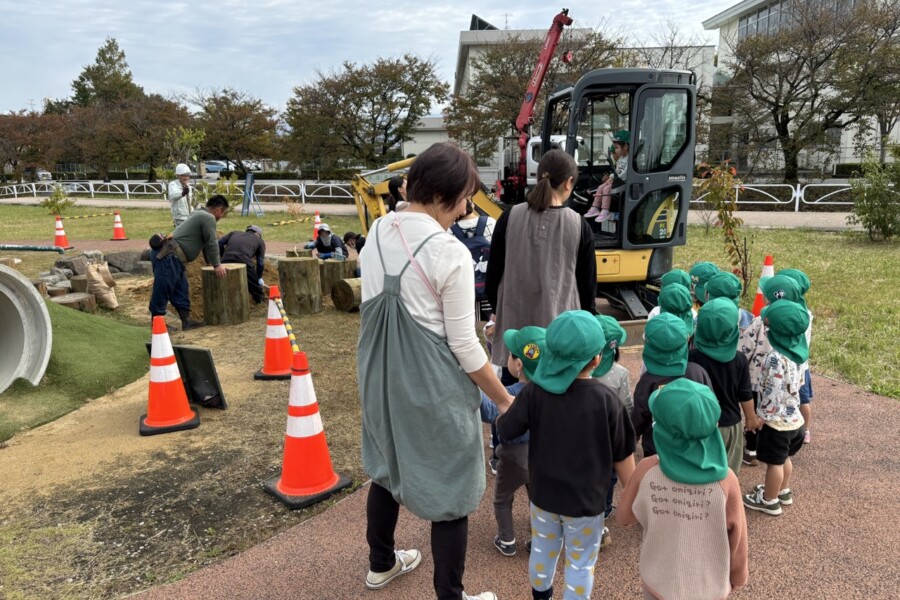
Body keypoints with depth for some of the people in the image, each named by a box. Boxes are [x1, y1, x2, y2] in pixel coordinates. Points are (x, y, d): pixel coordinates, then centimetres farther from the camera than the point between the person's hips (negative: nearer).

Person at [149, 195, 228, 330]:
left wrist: (211, 262, 34)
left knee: (181, 291, 11)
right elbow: (212, 244, -9)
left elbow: (206, 243, 31)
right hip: (170, 258, -11)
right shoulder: (208, 218, -7)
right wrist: (217, 265, -1)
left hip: (173, 258, 11)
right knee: (162, 291, -5)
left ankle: (186, 321, 13)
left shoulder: (201, 215, 25)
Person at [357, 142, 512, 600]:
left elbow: (375, 310, 8)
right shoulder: (450, 253, -20)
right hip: (432, 384, -8)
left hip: (382, 375, 8)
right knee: (450, 490, 10)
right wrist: (504, 400, -4)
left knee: (387, 467, 26)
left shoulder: (377, 233, 0)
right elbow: (464, 346, -16)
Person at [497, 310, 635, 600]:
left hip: (543, 493, 3)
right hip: (586, 499, -3)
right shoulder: (606, 399, -20)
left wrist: (509, 407, 12)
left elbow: (504, 431, -8)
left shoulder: (534, 392, -18)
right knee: (581, 563, 16)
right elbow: (622, 456, -11)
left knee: (542, 551, 25)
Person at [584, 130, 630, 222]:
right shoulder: (620, 159, 16)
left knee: (606, 189, -22)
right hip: (616, 180, 10)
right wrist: (611, 177, 3)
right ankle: (595, 208, 3)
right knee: (600, 187, 3)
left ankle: (604, 212, -22)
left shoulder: (629, 159, -16)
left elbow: (624, 174, -23)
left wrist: (613, 179, -18)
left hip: (624, 182, -10)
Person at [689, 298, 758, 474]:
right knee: (729, 473, 19)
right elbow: (745, 396, -2)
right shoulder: (739, 360, -11)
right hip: (732, 425, 2)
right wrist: (751, 418, 14)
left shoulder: (693, 357, -20)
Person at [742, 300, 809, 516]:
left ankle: (769, 501, 26)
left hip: (776, 420, -8)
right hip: (793, 416, 8)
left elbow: (773, 392, -25)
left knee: (774, 462, 10)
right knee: (784, 458, 26)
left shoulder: (776, 358, -29)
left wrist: (762, 415, -13)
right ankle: (783, 491, 44)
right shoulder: (797, 350, -2)